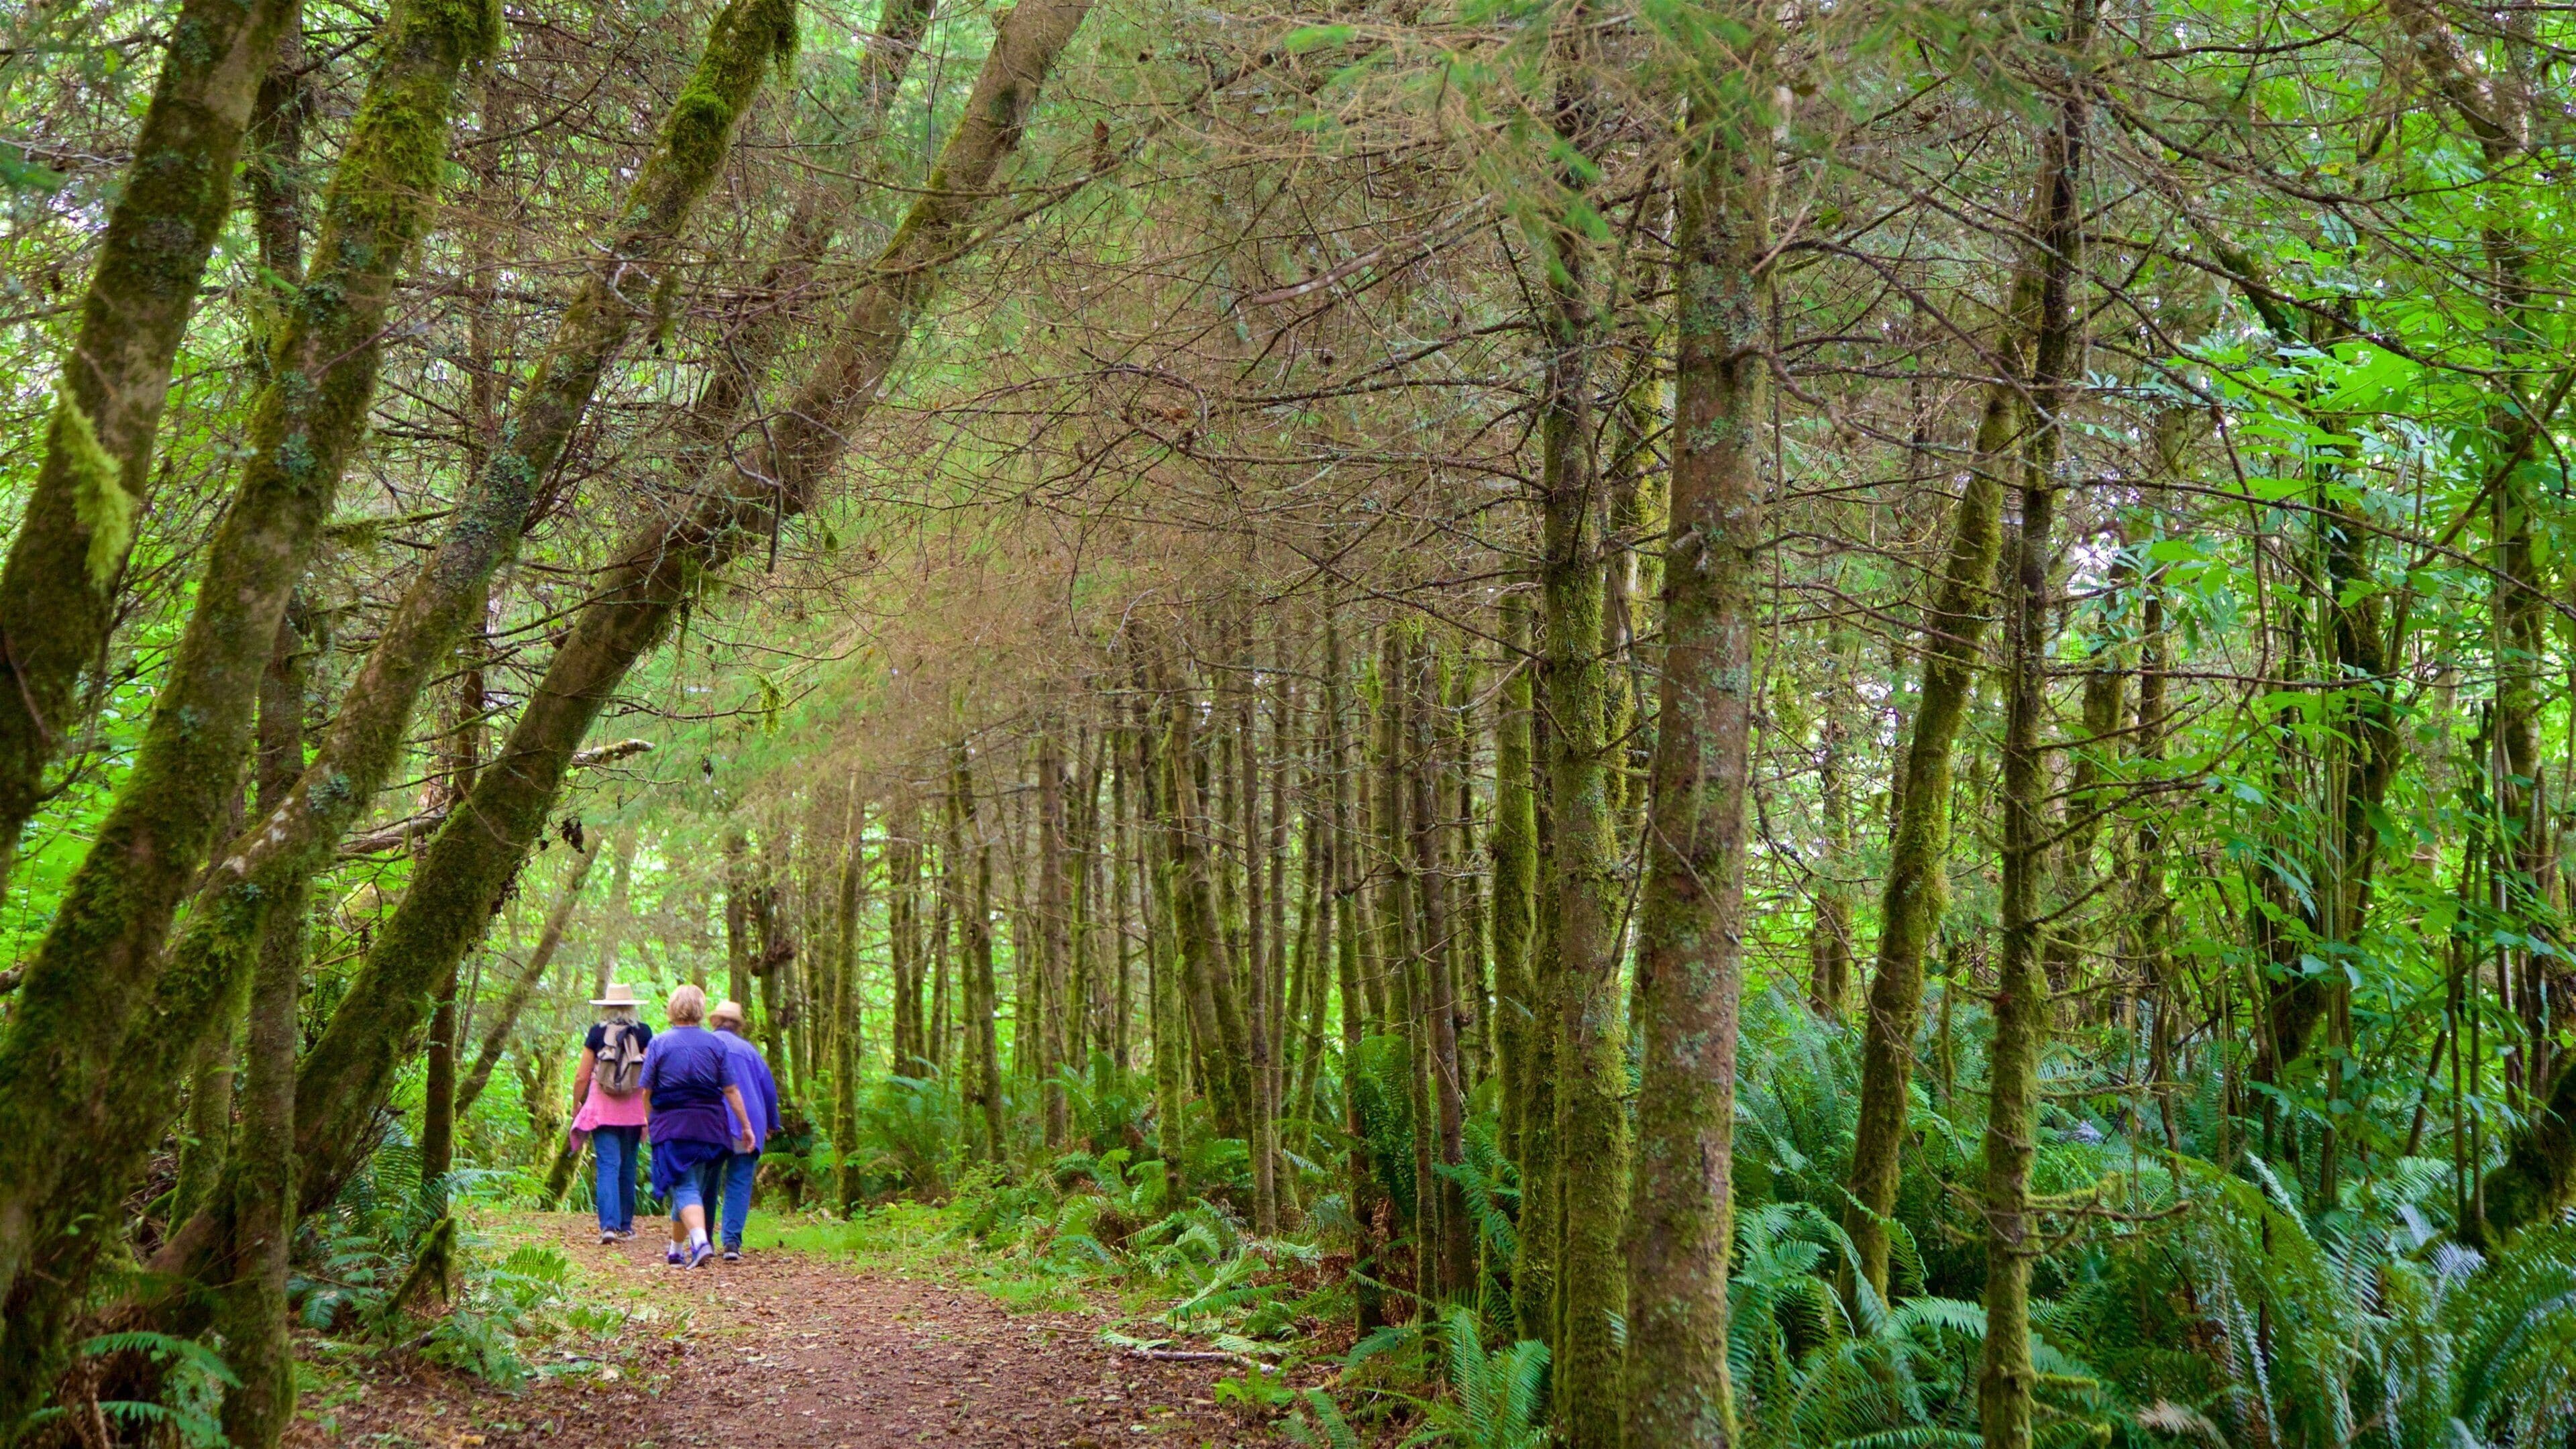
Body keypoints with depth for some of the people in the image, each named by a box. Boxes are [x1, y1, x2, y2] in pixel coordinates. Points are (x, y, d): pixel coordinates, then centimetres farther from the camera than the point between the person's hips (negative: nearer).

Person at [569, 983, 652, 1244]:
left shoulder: (597, 1033, -2)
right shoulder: (643, 1033, -1)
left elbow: (582, 1077, 0)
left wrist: (577, 1106, 14)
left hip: (602, 1111, -1)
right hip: (633, 1112, 1)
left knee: (608, 1167, -4)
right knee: (628, 1169, 14)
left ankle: (609, 1225, -18)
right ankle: (625, 1225, 22)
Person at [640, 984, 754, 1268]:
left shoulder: (659, 1043, -3)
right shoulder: (715, 1044, 2)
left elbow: (646, 1090, -2)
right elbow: (731, 1090, 1)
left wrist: (645, 1122, 12)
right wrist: (746, 1126, 6)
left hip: (671, 1125, -3)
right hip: (709, 1125, 3)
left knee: (684, 1188, -5)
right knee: (698, 1186, 16)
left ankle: (700, 1240, -27)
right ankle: (676, 1249, 26)